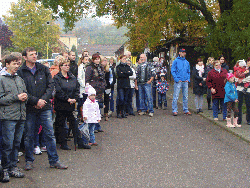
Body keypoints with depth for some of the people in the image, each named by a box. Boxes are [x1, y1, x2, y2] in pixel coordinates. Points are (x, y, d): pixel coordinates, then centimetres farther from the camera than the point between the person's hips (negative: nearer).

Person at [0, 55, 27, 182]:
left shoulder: (19, 79, 16)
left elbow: (25, 93, 23)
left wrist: (25, 97, -1)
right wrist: (16, 97, -14)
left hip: (21, 116, 6)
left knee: (17, 143, 10)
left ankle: (13, 167, 18)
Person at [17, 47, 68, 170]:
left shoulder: (43, 69, 6)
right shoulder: (20, 72, -3)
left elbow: (51, 85, 3)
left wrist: (43, 100, -10)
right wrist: (36, 101, -16)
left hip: (45, 107, 2)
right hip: (29, 109, -2)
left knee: (50, 134, 3)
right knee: (28, 136, 7)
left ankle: (54, 160, 12)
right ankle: (29, 161, 22)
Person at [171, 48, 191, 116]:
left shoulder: (187, 62, 14)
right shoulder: (176, 61, 0)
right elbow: (172, 71, -4)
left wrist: (188, 79, 6)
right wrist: (176, 79, -12)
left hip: (185, 82, 5)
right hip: (178, 82, -5)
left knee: (186, 97, 8)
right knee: (176, 96, -6)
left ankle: (186, 110, 16)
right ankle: (174, 110, -1)